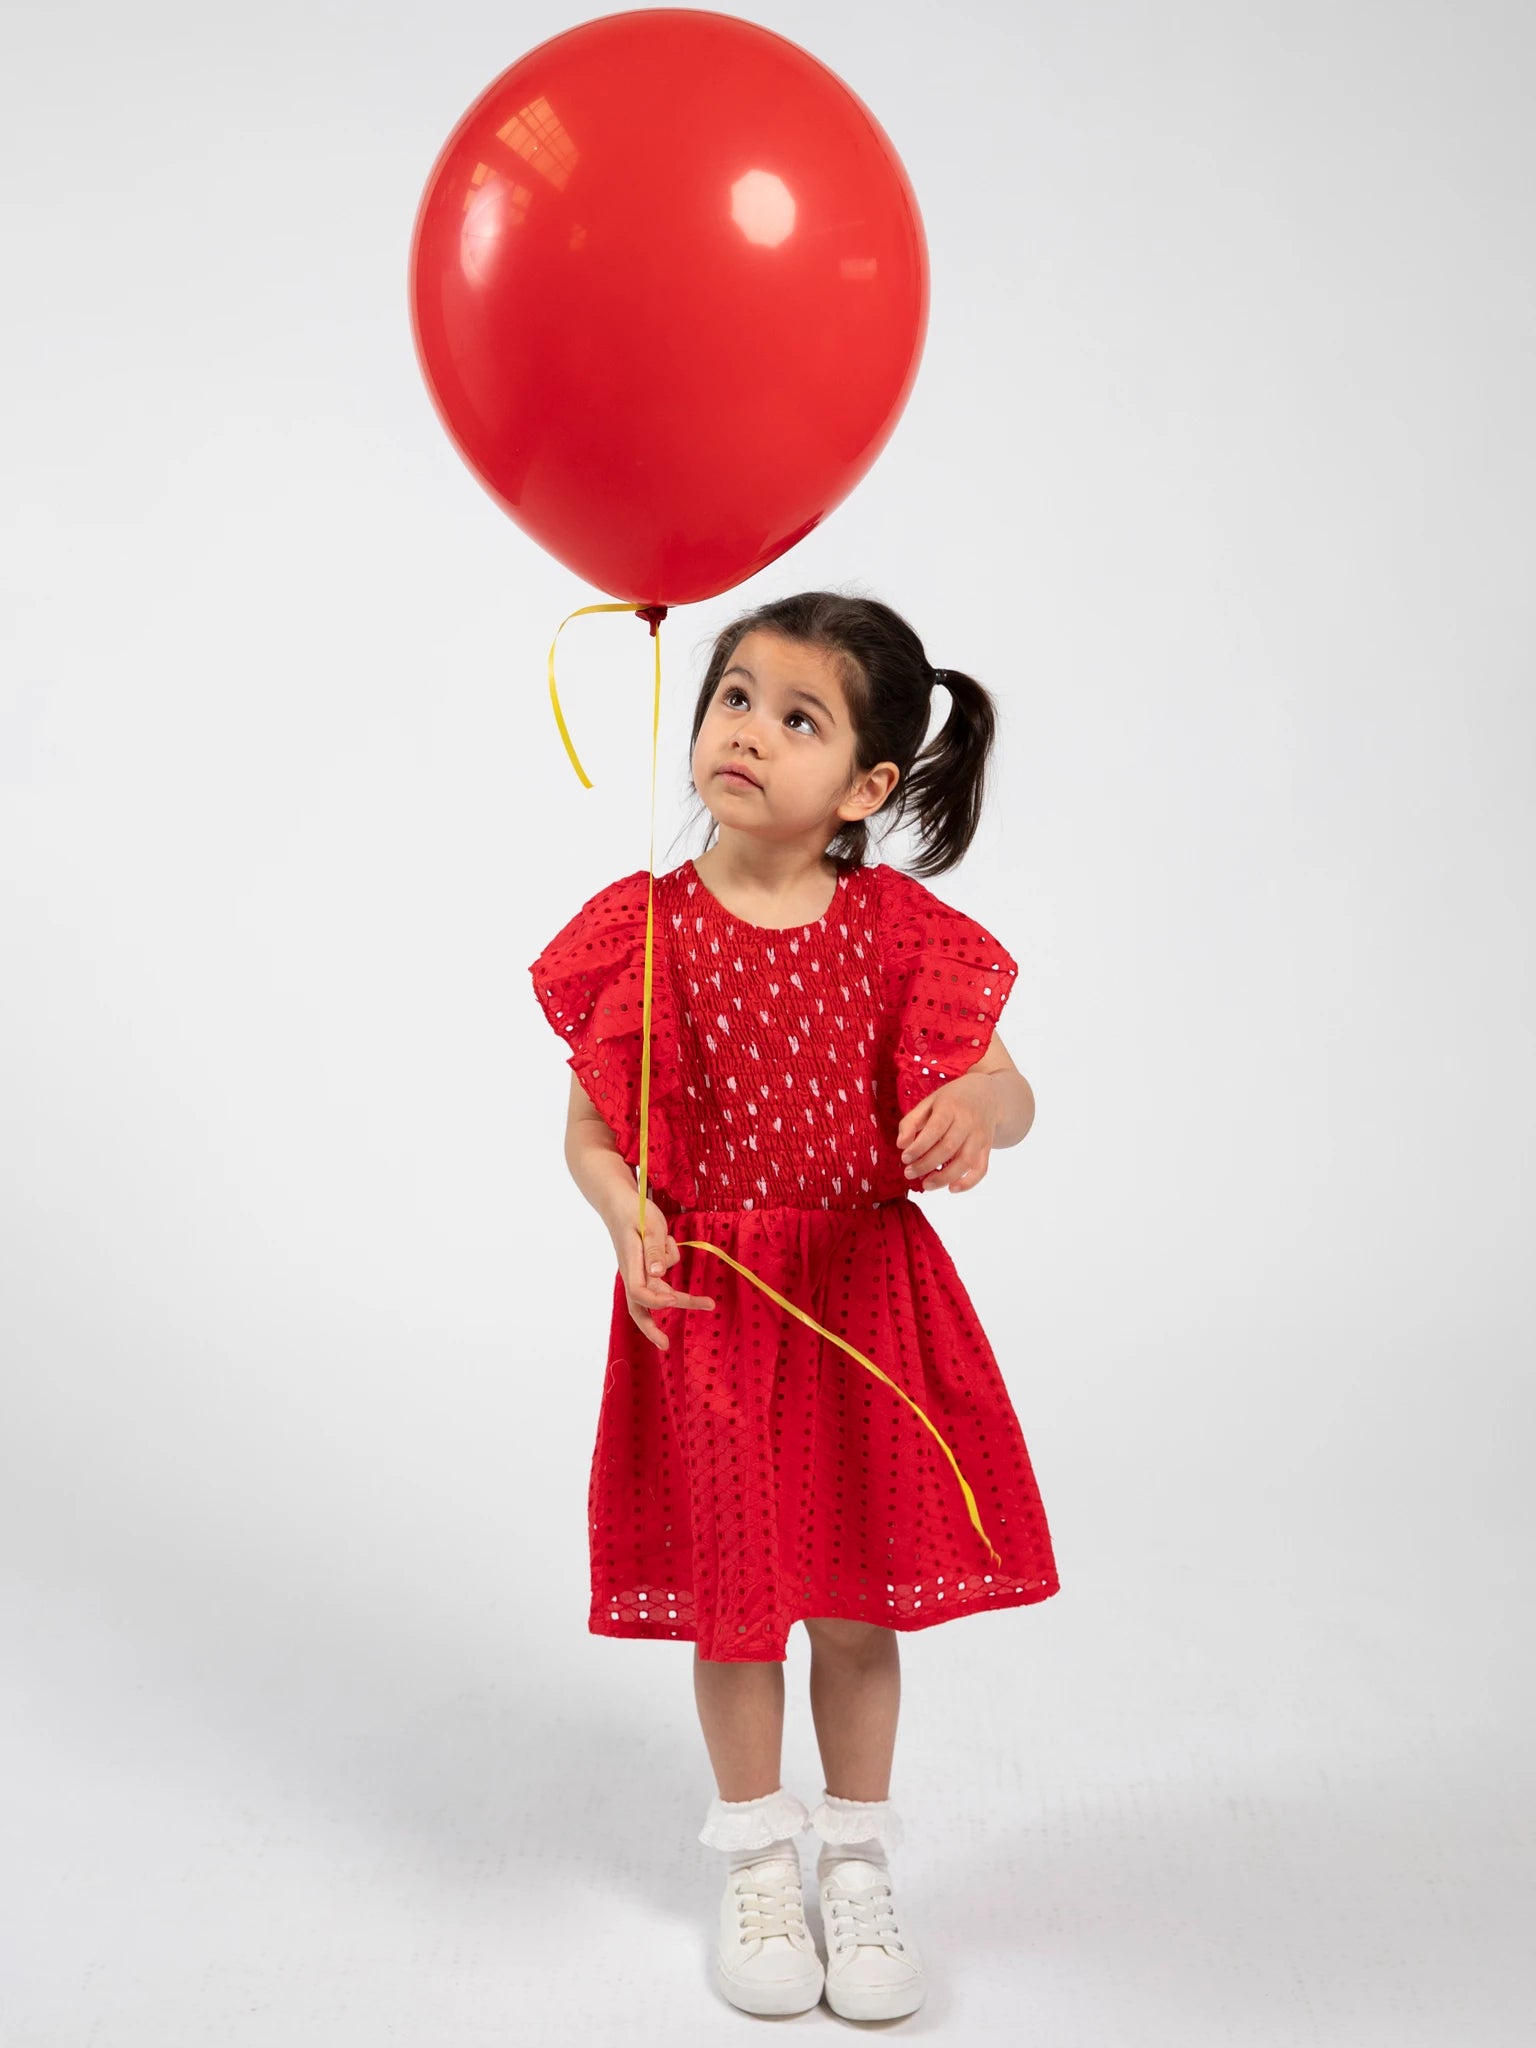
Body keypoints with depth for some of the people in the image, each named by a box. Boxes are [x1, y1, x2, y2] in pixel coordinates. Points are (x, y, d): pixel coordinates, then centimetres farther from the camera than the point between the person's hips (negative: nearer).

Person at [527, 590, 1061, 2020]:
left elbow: (1003, 1088, -3)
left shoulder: (896, 932, -5)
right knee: (732, 1601, 12)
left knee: (858, 1602, 12)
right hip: (706, 1309, 0)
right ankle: (755, 1858, 35)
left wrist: (976, 1111, -27)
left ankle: (857, 1859, 34)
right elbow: (592, 1126, -3)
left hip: (867, 1301, 1)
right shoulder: (643, 930, -6)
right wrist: (629, 1221, -22)